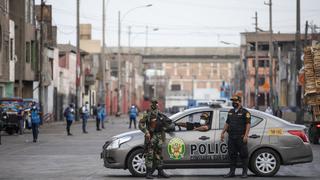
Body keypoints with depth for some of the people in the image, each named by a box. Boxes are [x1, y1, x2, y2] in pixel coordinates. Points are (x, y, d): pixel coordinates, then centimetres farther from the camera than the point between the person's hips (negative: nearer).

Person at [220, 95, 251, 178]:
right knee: (232, 155, 8)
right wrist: (223, 133, 15)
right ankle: (232, 172, 13)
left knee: (243, 155, -3)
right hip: (231, 137, 6)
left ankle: (245, 172, 2)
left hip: (240, 138, -6)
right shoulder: (230, 112, 16)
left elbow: (248, 124, -9)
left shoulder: (245, 112, -4)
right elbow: (227, 123, 22)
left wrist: (246, 135, -17)